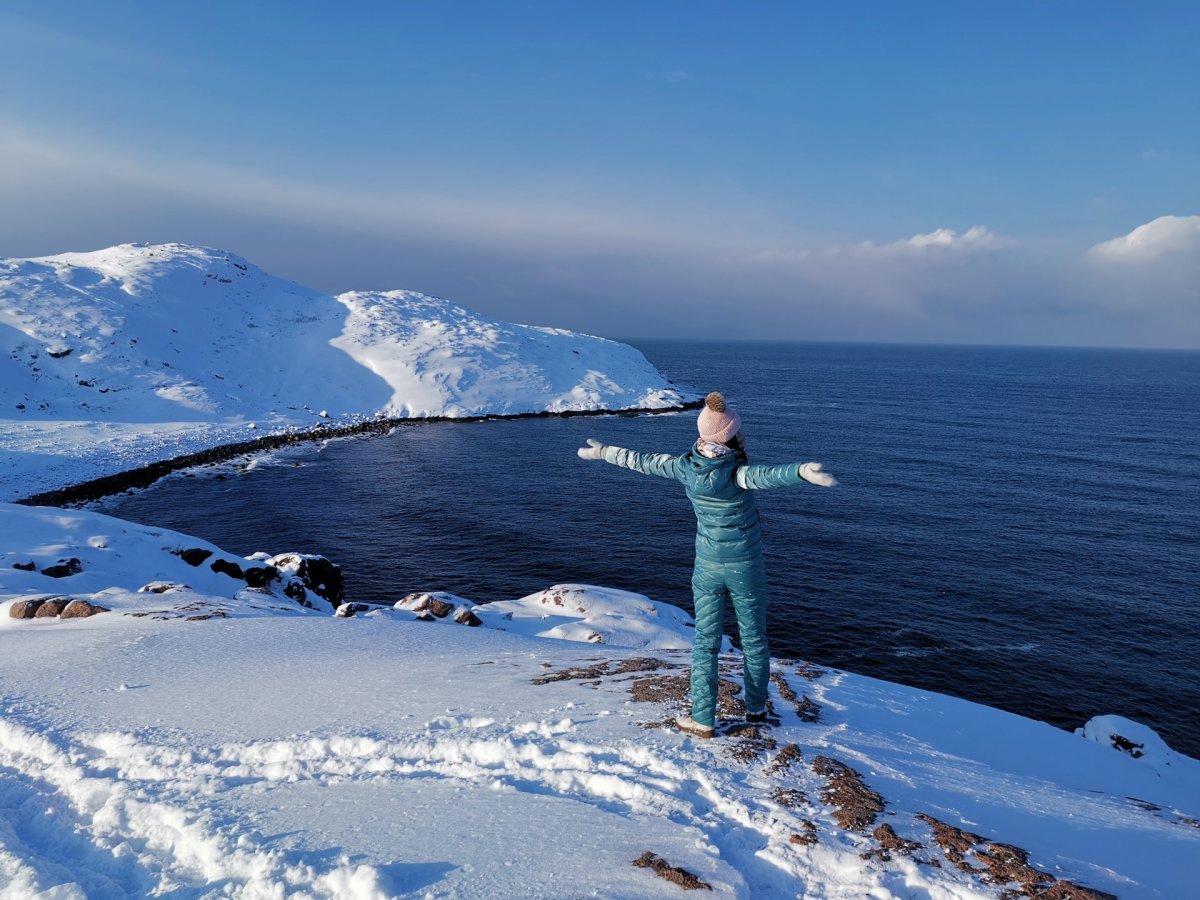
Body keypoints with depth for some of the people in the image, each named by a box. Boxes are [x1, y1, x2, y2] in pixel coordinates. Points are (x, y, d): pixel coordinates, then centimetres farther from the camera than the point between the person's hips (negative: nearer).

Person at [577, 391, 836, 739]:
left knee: (706, 642, 11)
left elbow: (643, 460, 4)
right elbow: (766, 475, -45)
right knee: (753, 639, 16)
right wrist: (802, 471, -63)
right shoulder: (736, 472, -22)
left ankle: (703, 719, 13)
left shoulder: (685, 466, -10)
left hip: (707, 566, 3)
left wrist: (603, 452, 19)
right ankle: (756, 708, 31)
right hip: (745, 566, -3)